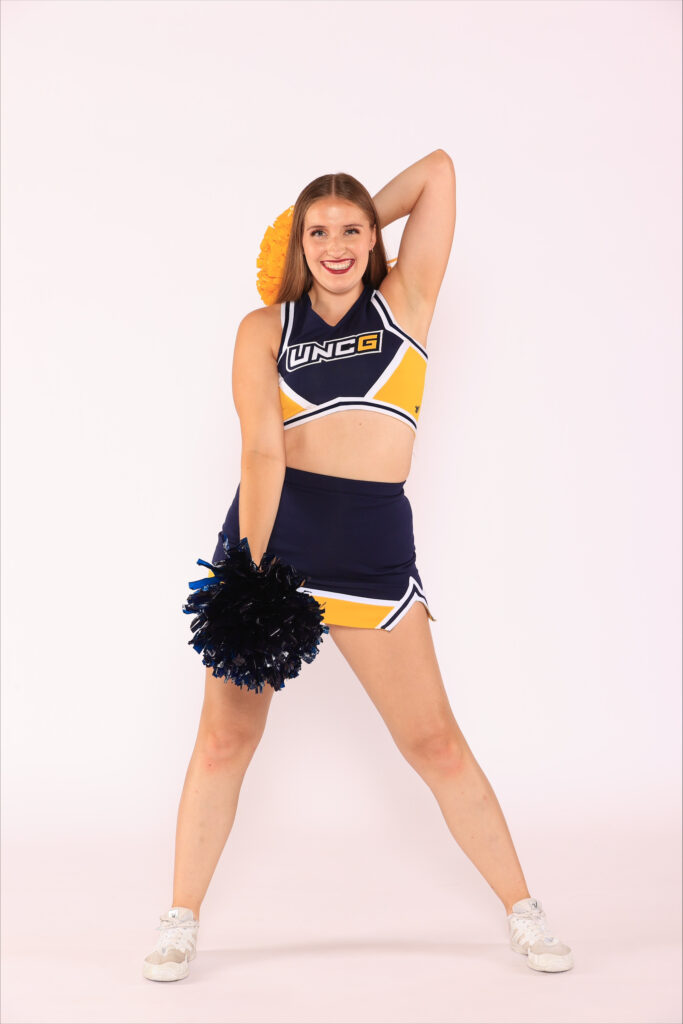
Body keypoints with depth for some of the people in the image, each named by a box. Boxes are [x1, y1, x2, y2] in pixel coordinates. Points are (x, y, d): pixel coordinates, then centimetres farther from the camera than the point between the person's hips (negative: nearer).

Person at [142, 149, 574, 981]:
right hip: (270, 530, 0)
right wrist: (252, 571, -15)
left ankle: (522, 911, 21)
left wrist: (367, 218, 18)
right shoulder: (265, 328, 6)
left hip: (374, 544, 0)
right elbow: (261, 449, -8)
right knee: (225, 735, 5)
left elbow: (437, 170, 9)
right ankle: (180, 924, 22)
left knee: (434, 740, 6)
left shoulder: (405, 301, 9)